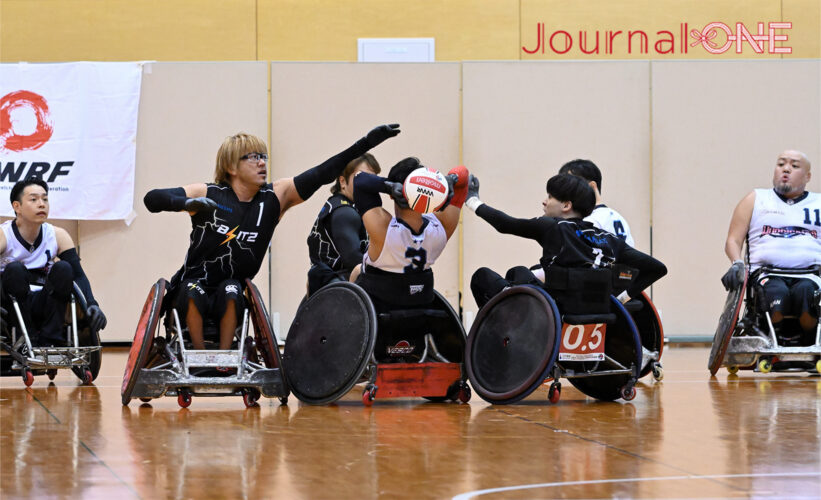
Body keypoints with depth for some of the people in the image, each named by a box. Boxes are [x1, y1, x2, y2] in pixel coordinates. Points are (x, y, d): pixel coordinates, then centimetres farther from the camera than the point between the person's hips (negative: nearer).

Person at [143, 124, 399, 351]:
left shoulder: (275, 197, 1)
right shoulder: (208, 195, -6)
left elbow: (323, 173, -6)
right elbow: (152, 199, -12)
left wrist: (368, 142, -13)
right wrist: (189, 204, -31)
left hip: (231, 297, 2)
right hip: (193, 288, -2)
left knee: (231, 289, -31)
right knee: (193, 291, -34)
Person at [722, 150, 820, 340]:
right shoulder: (756, 199, 23)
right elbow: (733, 240, 18)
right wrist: (737, 264, -6)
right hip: (767, 274, 0)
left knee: (806, 291, -37)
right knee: (777, 293, -37)